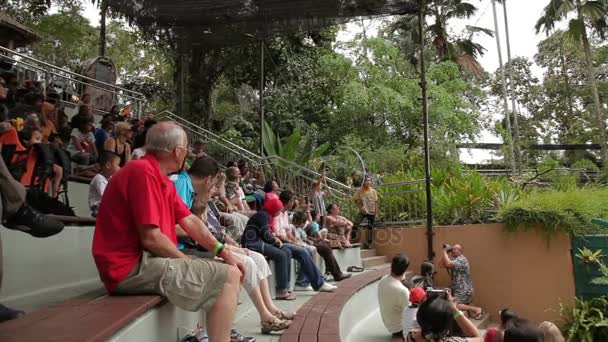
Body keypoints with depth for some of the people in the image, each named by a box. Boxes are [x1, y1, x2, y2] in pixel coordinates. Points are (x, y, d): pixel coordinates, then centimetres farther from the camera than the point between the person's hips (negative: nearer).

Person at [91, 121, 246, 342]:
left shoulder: (161, 179, 15)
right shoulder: (143, 171, -17)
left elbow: (190, 221, 11)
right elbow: (151, 239, -22)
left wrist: (223, 252, 2)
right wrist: (186, 263, -8)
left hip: (148, 260, 11)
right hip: (133, 267, -10)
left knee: (222, 269, 17)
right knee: (228, 276, -14)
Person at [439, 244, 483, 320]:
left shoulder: (461, 260, -18)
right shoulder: (453, 259, 11)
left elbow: (448, 264, -33)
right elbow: (442, 264, 4)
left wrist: (445, 251, -22)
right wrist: (445, 252, -2)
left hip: (464, 290, -10)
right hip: (457, 288, 10)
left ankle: (476, 309, -13)